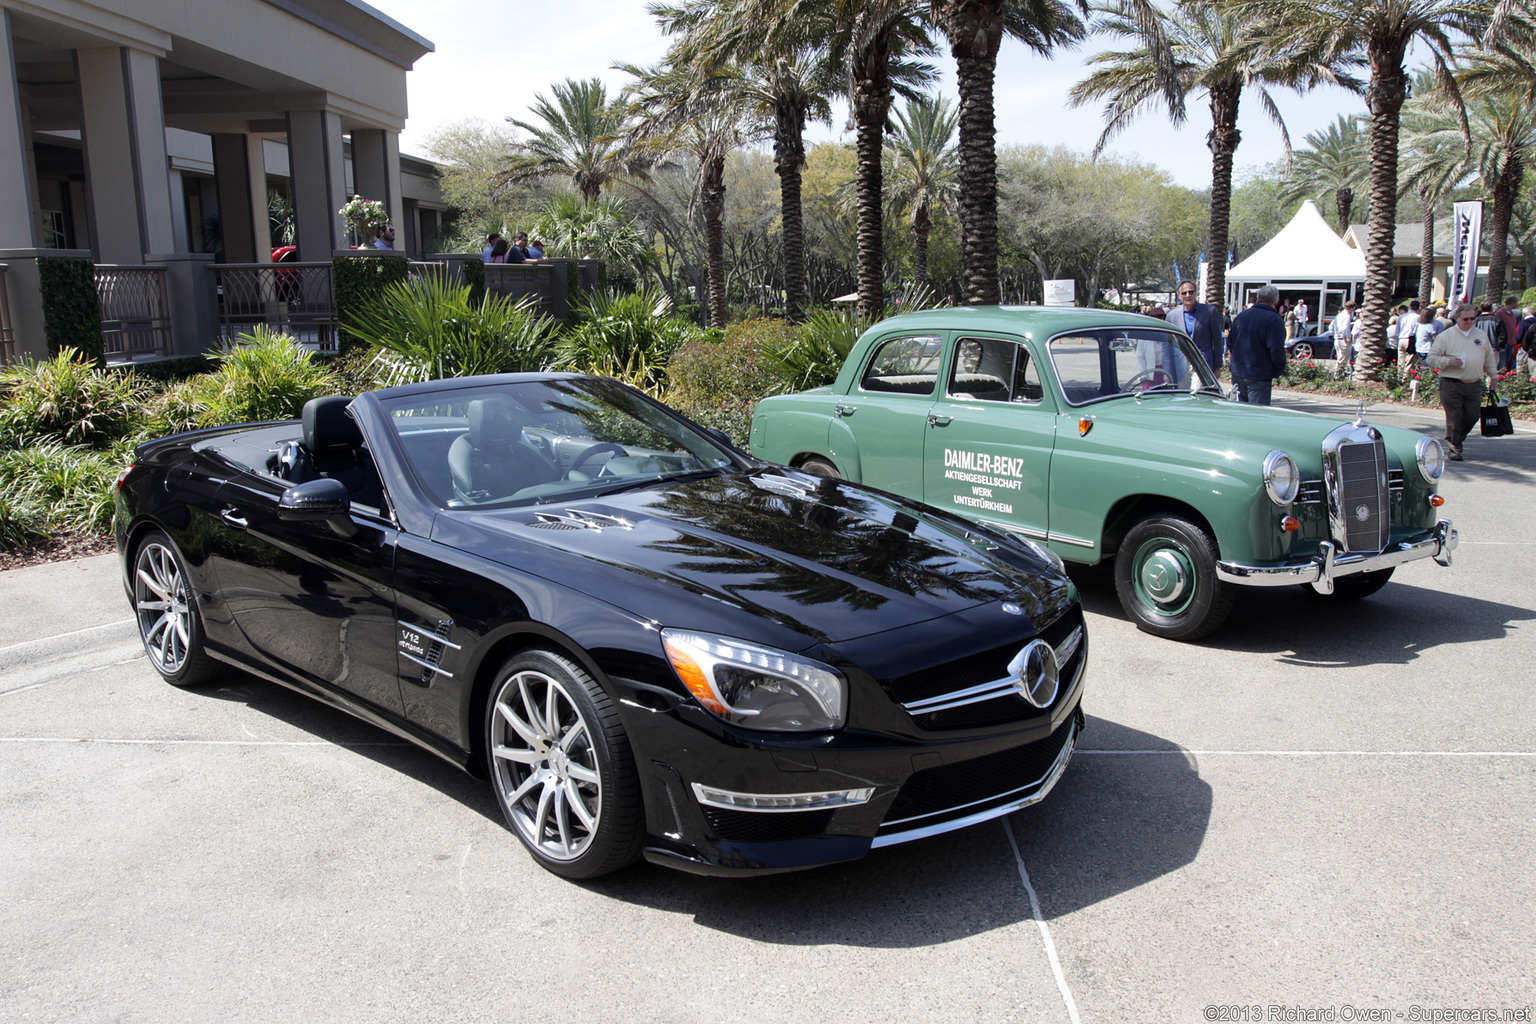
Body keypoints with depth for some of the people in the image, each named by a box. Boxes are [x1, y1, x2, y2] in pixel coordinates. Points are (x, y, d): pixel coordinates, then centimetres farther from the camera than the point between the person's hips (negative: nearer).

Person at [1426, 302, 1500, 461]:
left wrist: (1493, 375, 25)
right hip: (1451, 384, -4)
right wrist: (1448, 361, -18)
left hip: (1474, 385, 4)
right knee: (1454, 418, -5)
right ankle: (1455, 449, 4)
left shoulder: (1481, 335, 14)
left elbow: (1489, 357, 24)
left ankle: (1455, 440, 24)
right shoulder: (1446, 336, -1)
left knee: (1472, 416, 2)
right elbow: (1431, 358, -3)